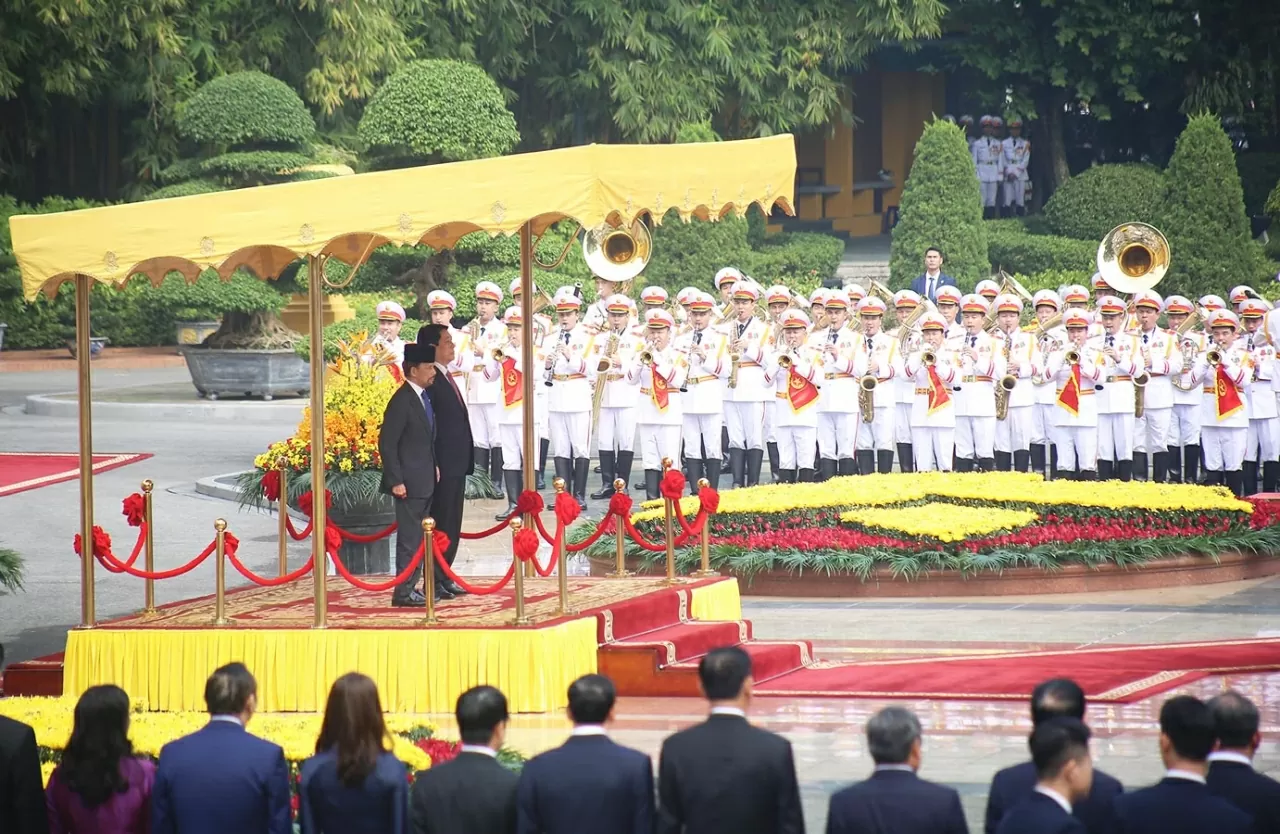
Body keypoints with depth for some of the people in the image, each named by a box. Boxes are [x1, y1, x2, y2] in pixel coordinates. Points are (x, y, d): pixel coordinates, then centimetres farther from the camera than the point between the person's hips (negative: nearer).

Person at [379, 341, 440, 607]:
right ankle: (403, 592, -1)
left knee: (419, 536, 15)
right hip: (410, 483, -9)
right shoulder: (402, 401, -17)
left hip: (426, 481, 9)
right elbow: (387, 444, -18)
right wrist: (396, 481, -19)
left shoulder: (425, 397, 10)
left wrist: (434, 468, 14)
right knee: (410, 538, -5)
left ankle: (411, 587, 23)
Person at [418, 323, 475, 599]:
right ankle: (434, 580, -1)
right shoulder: (429, 379, -15)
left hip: (457, 463, 10)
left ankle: (444, 576, 20)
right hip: (442, 465, -10)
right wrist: (433, 465, -21)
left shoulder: (446, 378, 16)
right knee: (440, 523, -5)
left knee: (452, 524, 13)